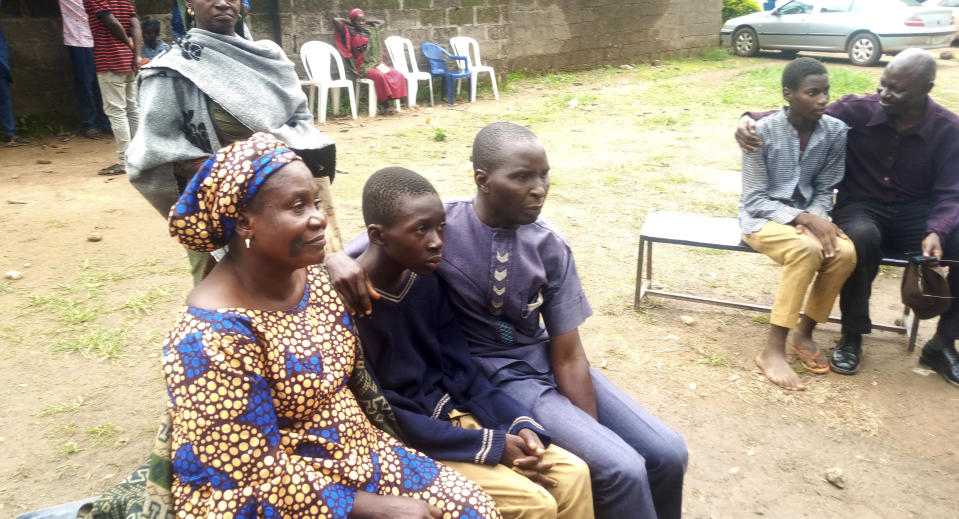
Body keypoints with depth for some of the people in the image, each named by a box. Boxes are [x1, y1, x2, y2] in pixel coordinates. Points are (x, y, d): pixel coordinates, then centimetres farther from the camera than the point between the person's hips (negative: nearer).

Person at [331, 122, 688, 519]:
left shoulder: (550, 247, -7)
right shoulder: (440, 225, -16)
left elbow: (568, 355, -5)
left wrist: (592, 436, -10)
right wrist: (338, 261, -34)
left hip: (548, 362, 5)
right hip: (494, 377, -4)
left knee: (667, 454, -3)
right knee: (622, 470, -19)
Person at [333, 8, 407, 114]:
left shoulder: (370, 30, 18)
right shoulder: (350, 32, 2)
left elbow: (381, 22, 33)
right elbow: (336, 20, -11)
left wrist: (367, 21, 21)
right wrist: (349, 22, 6)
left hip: (377, 62, 6)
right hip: (364, 66, -6)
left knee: (397, 75, -19)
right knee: (380, 76, -33)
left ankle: (390, 97, -15)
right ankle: (383, 103, -21)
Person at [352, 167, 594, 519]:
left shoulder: (426, 280, 0)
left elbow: (459, 370, 5)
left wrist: (519, 423, -11)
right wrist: (491, 445, -19)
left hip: (455, 414, 7)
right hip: (405, 442, -6)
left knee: (572, 474, -5)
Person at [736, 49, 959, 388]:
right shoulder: (858, 110, -9)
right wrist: (751, 118, -24)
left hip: (918, 212, 2)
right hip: (861, 207, -2)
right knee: (860, 237, -38)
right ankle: (852, 337, -19)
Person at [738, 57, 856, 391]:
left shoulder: (836, 132, -5)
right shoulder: (763, 131, -16)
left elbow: (824, 191, 3)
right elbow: (755, 200, -15)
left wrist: (815, 219, -19)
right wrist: (804, 219, -27)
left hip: (807, 215, 4)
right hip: (762, 217, -4)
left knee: (846, 252, -26)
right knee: (807, 250, -34)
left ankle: (804, 333, -3)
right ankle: (773, 350, -25)